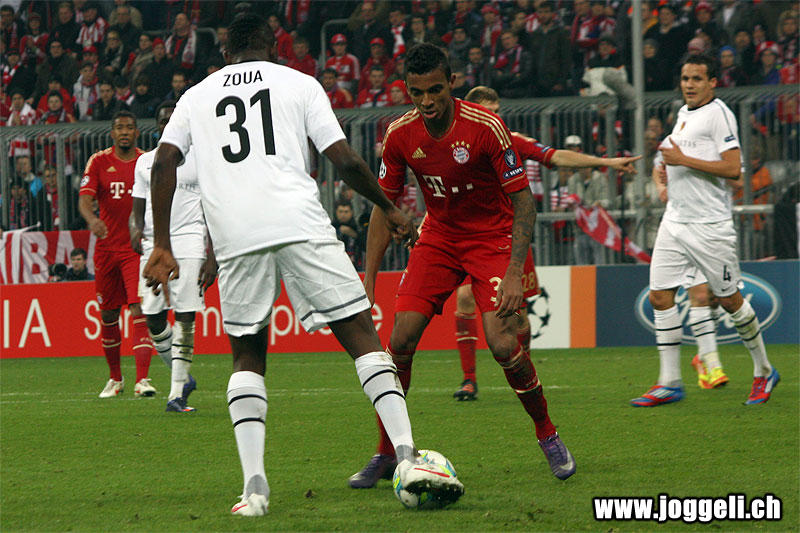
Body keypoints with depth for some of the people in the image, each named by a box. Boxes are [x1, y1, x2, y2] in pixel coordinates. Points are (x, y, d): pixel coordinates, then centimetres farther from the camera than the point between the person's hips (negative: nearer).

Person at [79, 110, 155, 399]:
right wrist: (92, 219, -32)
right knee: (108, 313, 10)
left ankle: (142, 380, -23)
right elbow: (85, 198, -11)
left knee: (140, 309, -16)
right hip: (107, 247, 1)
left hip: (138, 247, -1)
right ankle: (115, 378, 28)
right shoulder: (99, 162, 1)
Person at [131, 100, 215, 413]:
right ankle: (183, 378, 19)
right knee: (153, 319, -2)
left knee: (185, 318, -12)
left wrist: (213, 256, -5)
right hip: (153, 244, 4)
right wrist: (135, 228, -5)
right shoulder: (145, 162, 15)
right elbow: (138, 208, 19)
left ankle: (177, 393, -11)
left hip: (189, 242, -4)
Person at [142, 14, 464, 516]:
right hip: (300, 224, -2)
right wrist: (391, 210, 19)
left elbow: (164, 162, 8)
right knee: (362, 335, 2)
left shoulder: (197, 96, 22)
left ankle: (254, 483, -1)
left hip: (234, 236, 2)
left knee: (248, 356, 15)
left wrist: (162, 245, 9)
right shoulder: (299, 83, 15)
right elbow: (345, 160, 6)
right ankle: (407, 455, -12)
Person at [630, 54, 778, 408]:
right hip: (675, 220, 8)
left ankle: (763, 372, 18)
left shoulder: (718, 113, -11)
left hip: (710, 225, -8)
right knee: (660, 297, -2)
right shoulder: (684, 113, 15)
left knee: (729, 300, 1)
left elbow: (733, 168, -20)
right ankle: (669, 382, 2)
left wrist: (684, 160, -19)